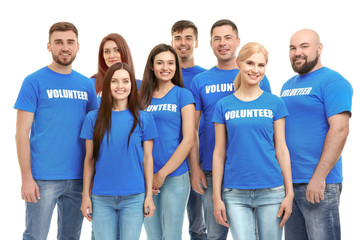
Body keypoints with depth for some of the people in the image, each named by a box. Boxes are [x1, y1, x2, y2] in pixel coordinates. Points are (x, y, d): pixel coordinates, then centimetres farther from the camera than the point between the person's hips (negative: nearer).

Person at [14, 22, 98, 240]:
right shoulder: (35, 82, -3)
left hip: (78, 178, 4)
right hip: (43, 179, -4)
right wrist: (26, 177, -13)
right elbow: (22, 133, -6)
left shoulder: (87, 84, 10)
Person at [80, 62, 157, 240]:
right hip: (101, 198, 1)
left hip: (133, 198, -1)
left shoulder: (144, 118, 2)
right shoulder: (93, 118, 3)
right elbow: (89, 158, 6)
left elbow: (147, 158, 3)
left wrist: (149, 195, 1)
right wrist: (85, 195, 4)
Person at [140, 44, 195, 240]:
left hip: (174, 177, -3)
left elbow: (188, 141, -6)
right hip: (145, 179, 3)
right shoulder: (143, 96, 9)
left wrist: (162, 174, -8)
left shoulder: (182, 95, 0)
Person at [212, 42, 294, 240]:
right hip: (235, 194, 0)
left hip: (271, 192, 0)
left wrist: (289, 193, 0)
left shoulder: (275, 103, 5)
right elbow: (219, 153, 5)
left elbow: (281, 150, 5)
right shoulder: (224, 105, 5)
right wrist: (216, 197, 2)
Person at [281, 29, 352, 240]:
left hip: (318, 184, -8)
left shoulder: (332, 81, -8)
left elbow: (339, 129, -18)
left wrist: (318, 177, -21)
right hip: (287, 182, 8)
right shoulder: (288, 85, 17)